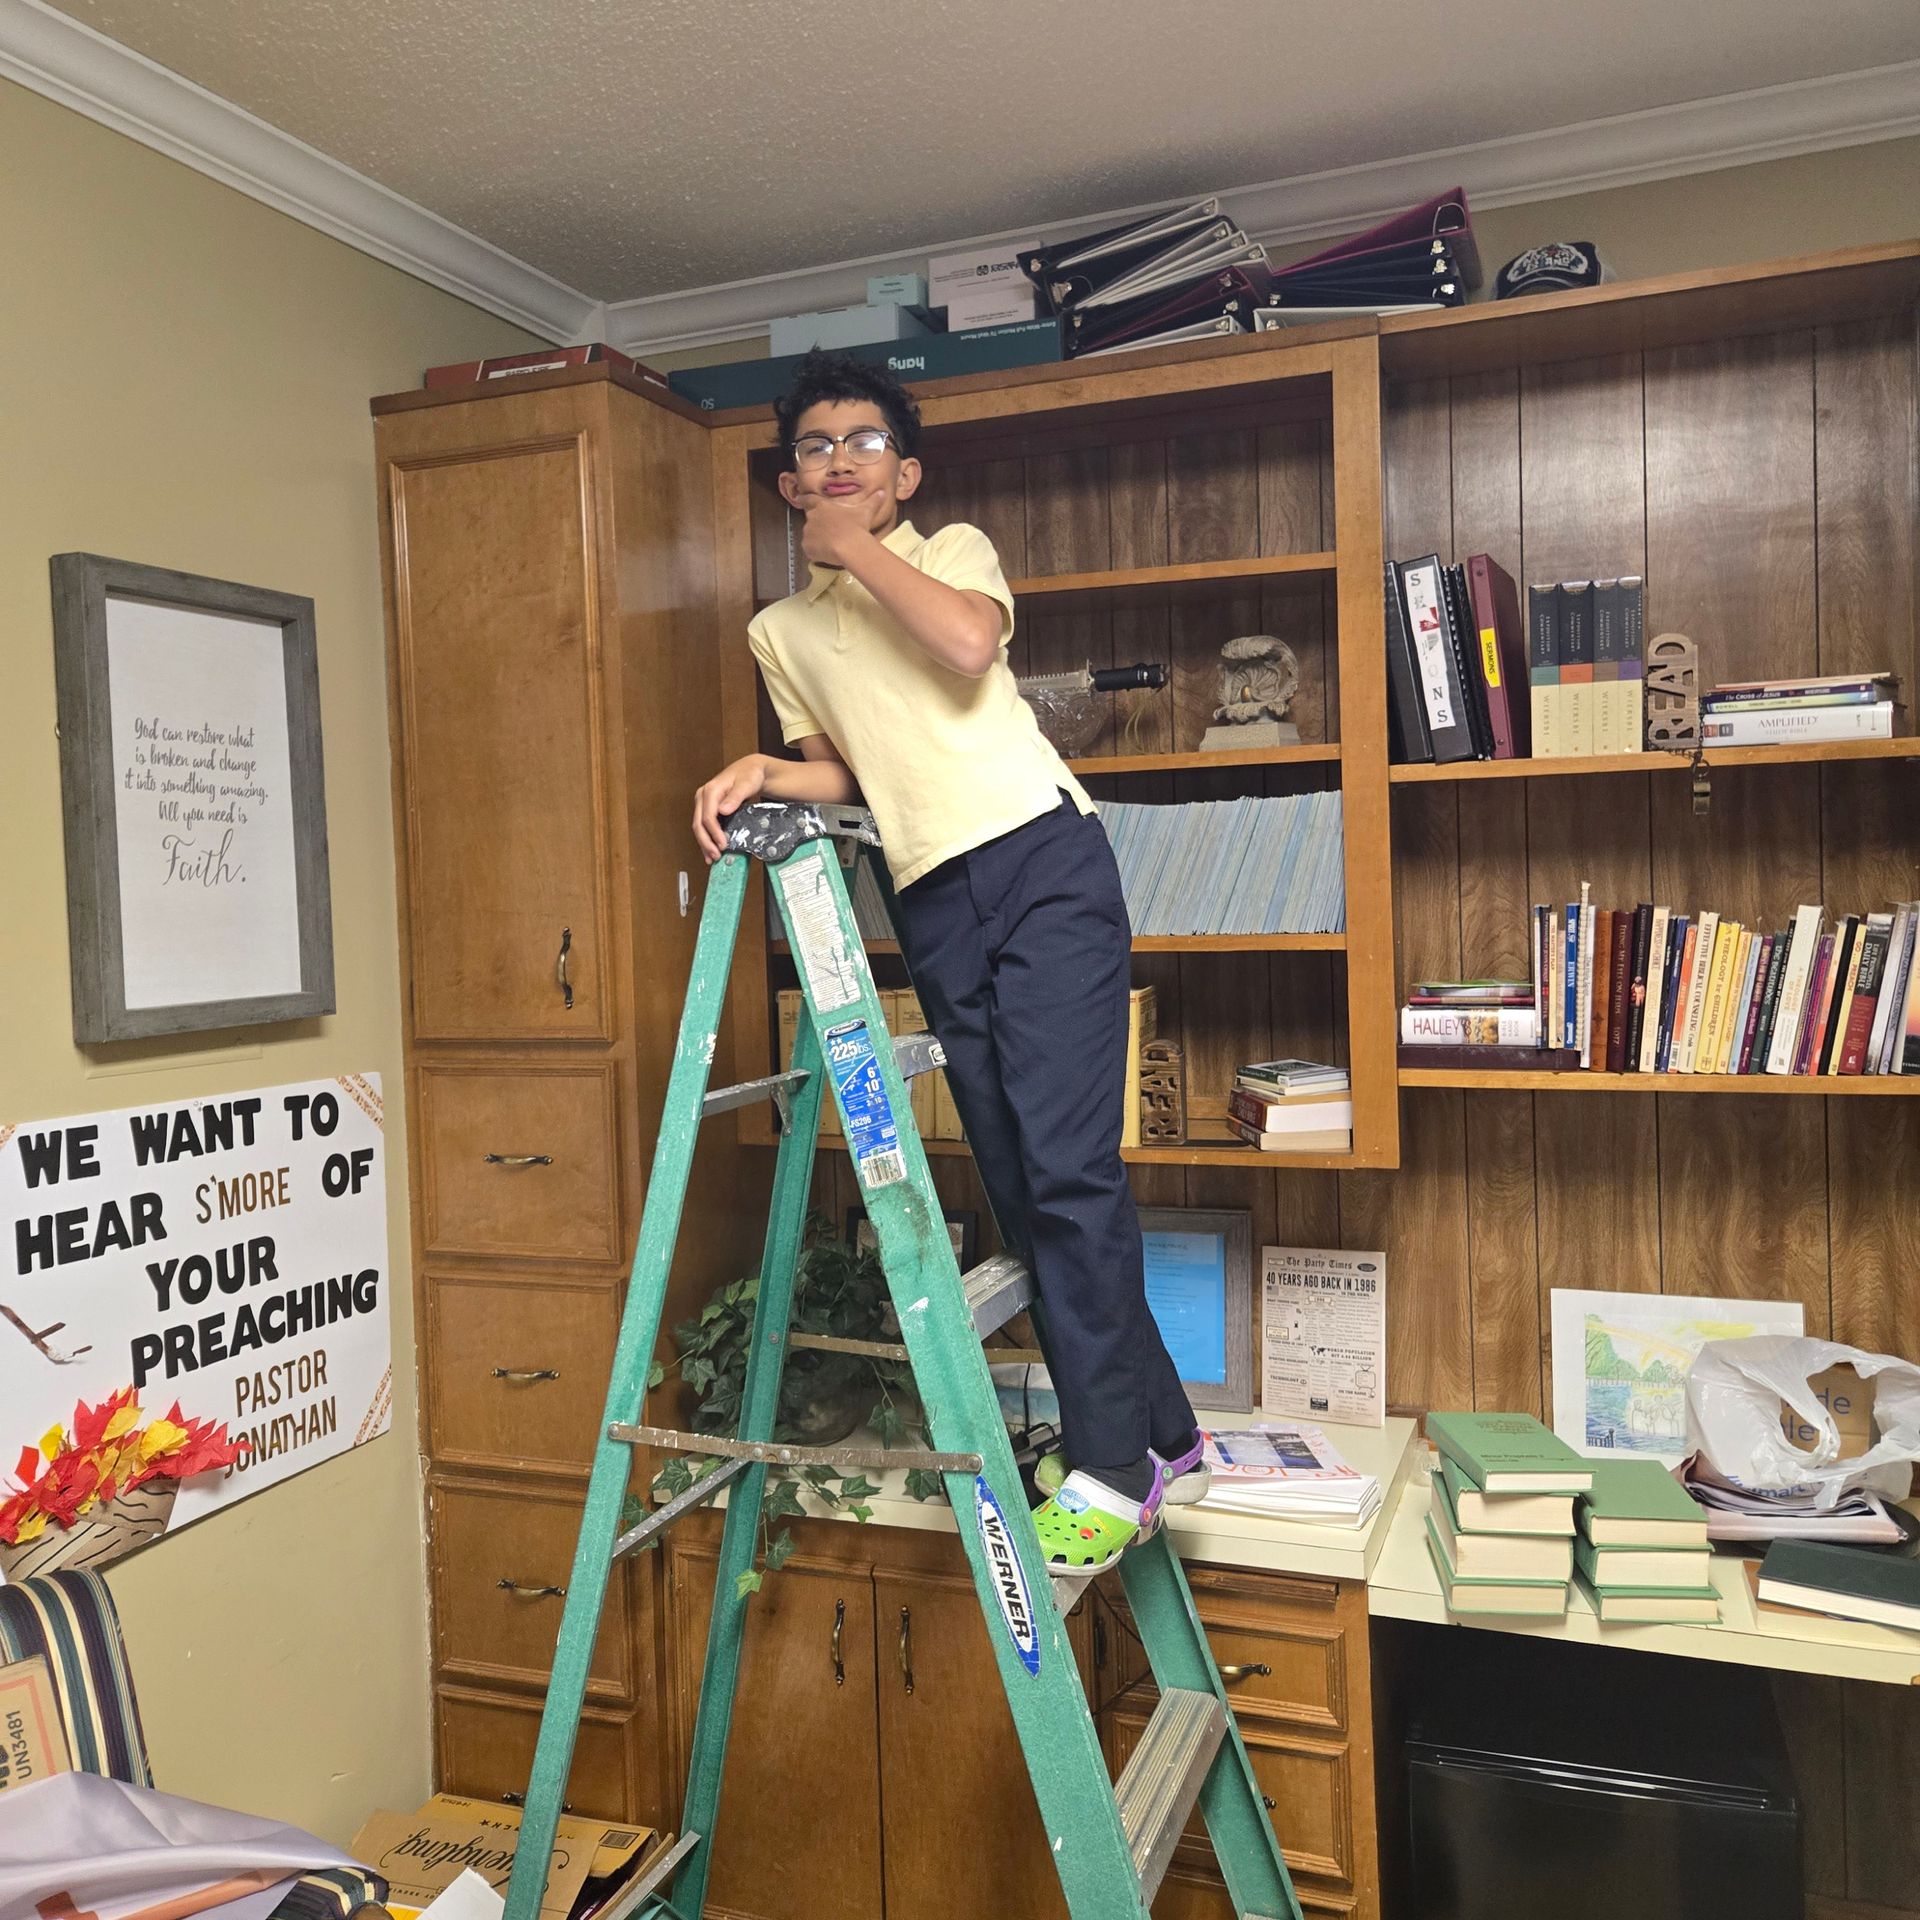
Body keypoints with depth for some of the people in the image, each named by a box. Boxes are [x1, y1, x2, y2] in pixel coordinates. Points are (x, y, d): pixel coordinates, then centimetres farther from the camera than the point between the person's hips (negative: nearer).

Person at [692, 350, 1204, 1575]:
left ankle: (1109, 1470, -6)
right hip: (935, 904, 5)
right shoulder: (783, 632, 21)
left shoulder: (954, 551, 11)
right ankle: (1162, 1438, 16)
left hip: (1041, 860, -5)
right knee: (1020, 1186, 3)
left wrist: (859, 550, 0)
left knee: (1066, 1165, -14)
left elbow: (969, 648, -11)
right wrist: (762, 773, 2)